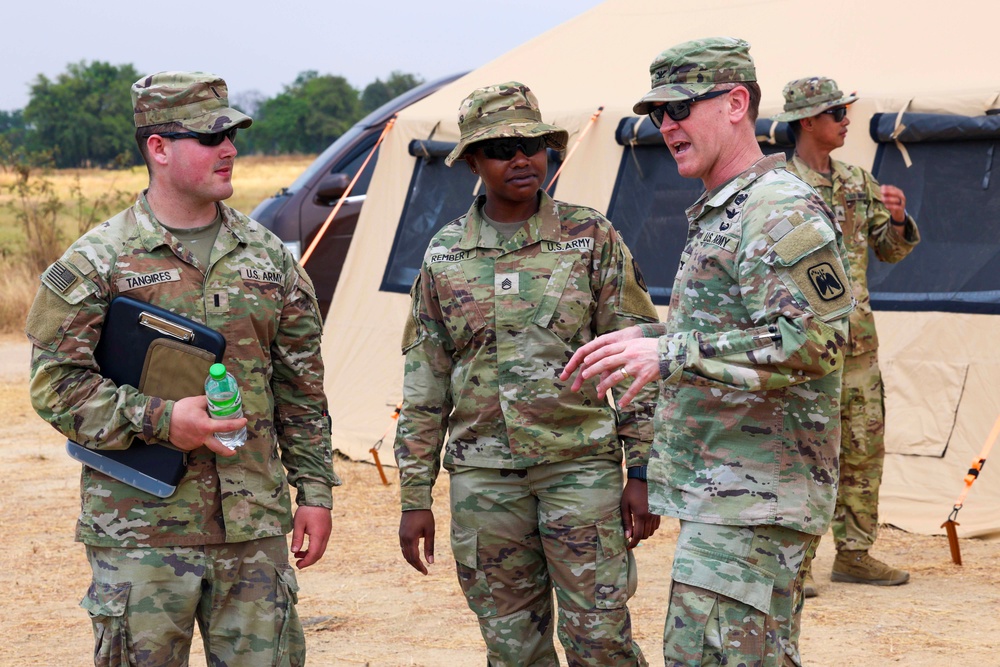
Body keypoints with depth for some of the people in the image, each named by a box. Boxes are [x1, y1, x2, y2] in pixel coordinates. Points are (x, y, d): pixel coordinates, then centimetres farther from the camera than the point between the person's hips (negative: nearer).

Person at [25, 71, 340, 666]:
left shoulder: (267, 256, 10)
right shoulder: (98, 262, -4)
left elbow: (301, 388, 14)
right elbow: (57, 382, -6)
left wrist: (315, 490, 11)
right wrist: (158, 420, -18)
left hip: (254, 528, 4)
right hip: (141, 532, -3)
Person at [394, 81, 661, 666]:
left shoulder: (592, 237, 1)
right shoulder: (444, 256, 7)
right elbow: (424, 385, 10)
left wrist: (641, 474, -5)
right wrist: (415, 497, 7)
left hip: (581, 465, -2)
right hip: (482, 478, 2)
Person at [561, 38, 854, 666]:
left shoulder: (785, 212, -14)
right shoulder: (718, 214, 20)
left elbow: (813, 341, -26)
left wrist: (673, 353, -28)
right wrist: (648, 337, 17)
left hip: (752, 497, -11)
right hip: (719, 491, 11)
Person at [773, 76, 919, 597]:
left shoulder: (859, 182, 13)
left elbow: (891, 251, 14)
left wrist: (898, 220, -6)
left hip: (857, 339, 6)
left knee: (864, 451, 9)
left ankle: (854, 553, 19)